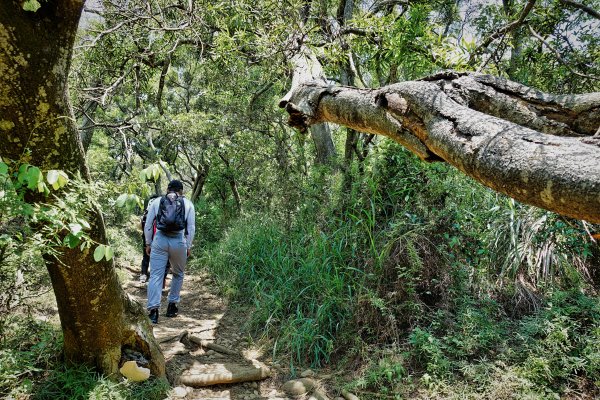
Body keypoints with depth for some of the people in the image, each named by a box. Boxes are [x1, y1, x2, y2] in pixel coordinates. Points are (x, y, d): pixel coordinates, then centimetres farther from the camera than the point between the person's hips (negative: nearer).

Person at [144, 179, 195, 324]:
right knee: (178, 274, 20)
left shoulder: (156, 202, 11)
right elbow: (191, 227, 5)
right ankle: (172, 306, 23)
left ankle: (153, 309, -11)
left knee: (155, 276, 1)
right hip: (179, 241, 0)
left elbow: (148, 225, 9)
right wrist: (188, 246, 12)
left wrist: (148, 243, 17)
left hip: (160, 240, 0)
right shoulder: (188, 204, 9)